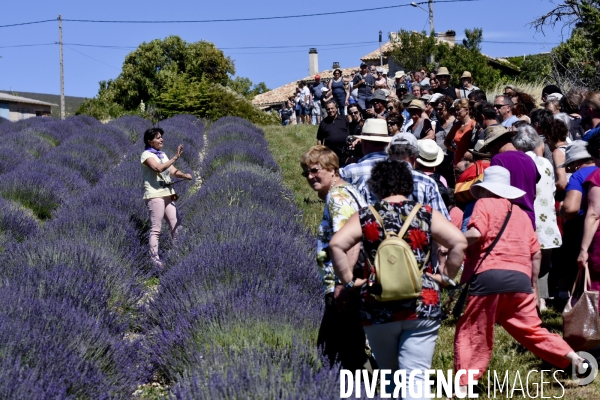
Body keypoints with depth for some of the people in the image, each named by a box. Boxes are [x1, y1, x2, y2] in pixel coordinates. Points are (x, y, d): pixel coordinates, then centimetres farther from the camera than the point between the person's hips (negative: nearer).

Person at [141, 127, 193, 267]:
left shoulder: (162, 154, 17)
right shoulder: (147, 155, -6)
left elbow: (172, 171, 8)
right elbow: (159, 168, -23)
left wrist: (184, 175, -12)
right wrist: (175, 157, -24)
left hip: (168, 194, 8)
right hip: (155, 195, -8)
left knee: (176, 226, 7)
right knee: (155, 229, -6)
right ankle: (154, 258, -3)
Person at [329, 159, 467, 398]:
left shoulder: (365, 217, 5)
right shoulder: (426, 215, 5)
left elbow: (336, 244, -8)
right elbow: (459, 242, -4)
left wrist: (349, 282, 0)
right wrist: (447, 275, 6)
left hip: (378, 307, 1)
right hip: (422, 305, 0)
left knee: (390, 376, 18)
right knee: (415, 375, -4)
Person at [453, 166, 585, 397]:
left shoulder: (484, 204, 8)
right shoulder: (521, 213, 25)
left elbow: (475, 233, -11)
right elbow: (536, 253, 21)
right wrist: (533, 283, 28)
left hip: (490, 276, -5)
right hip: (521, 279, 5)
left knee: (472, 332, 2)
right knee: (530, 329, 14)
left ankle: (463, 387, -1)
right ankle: (573, 358, 4)